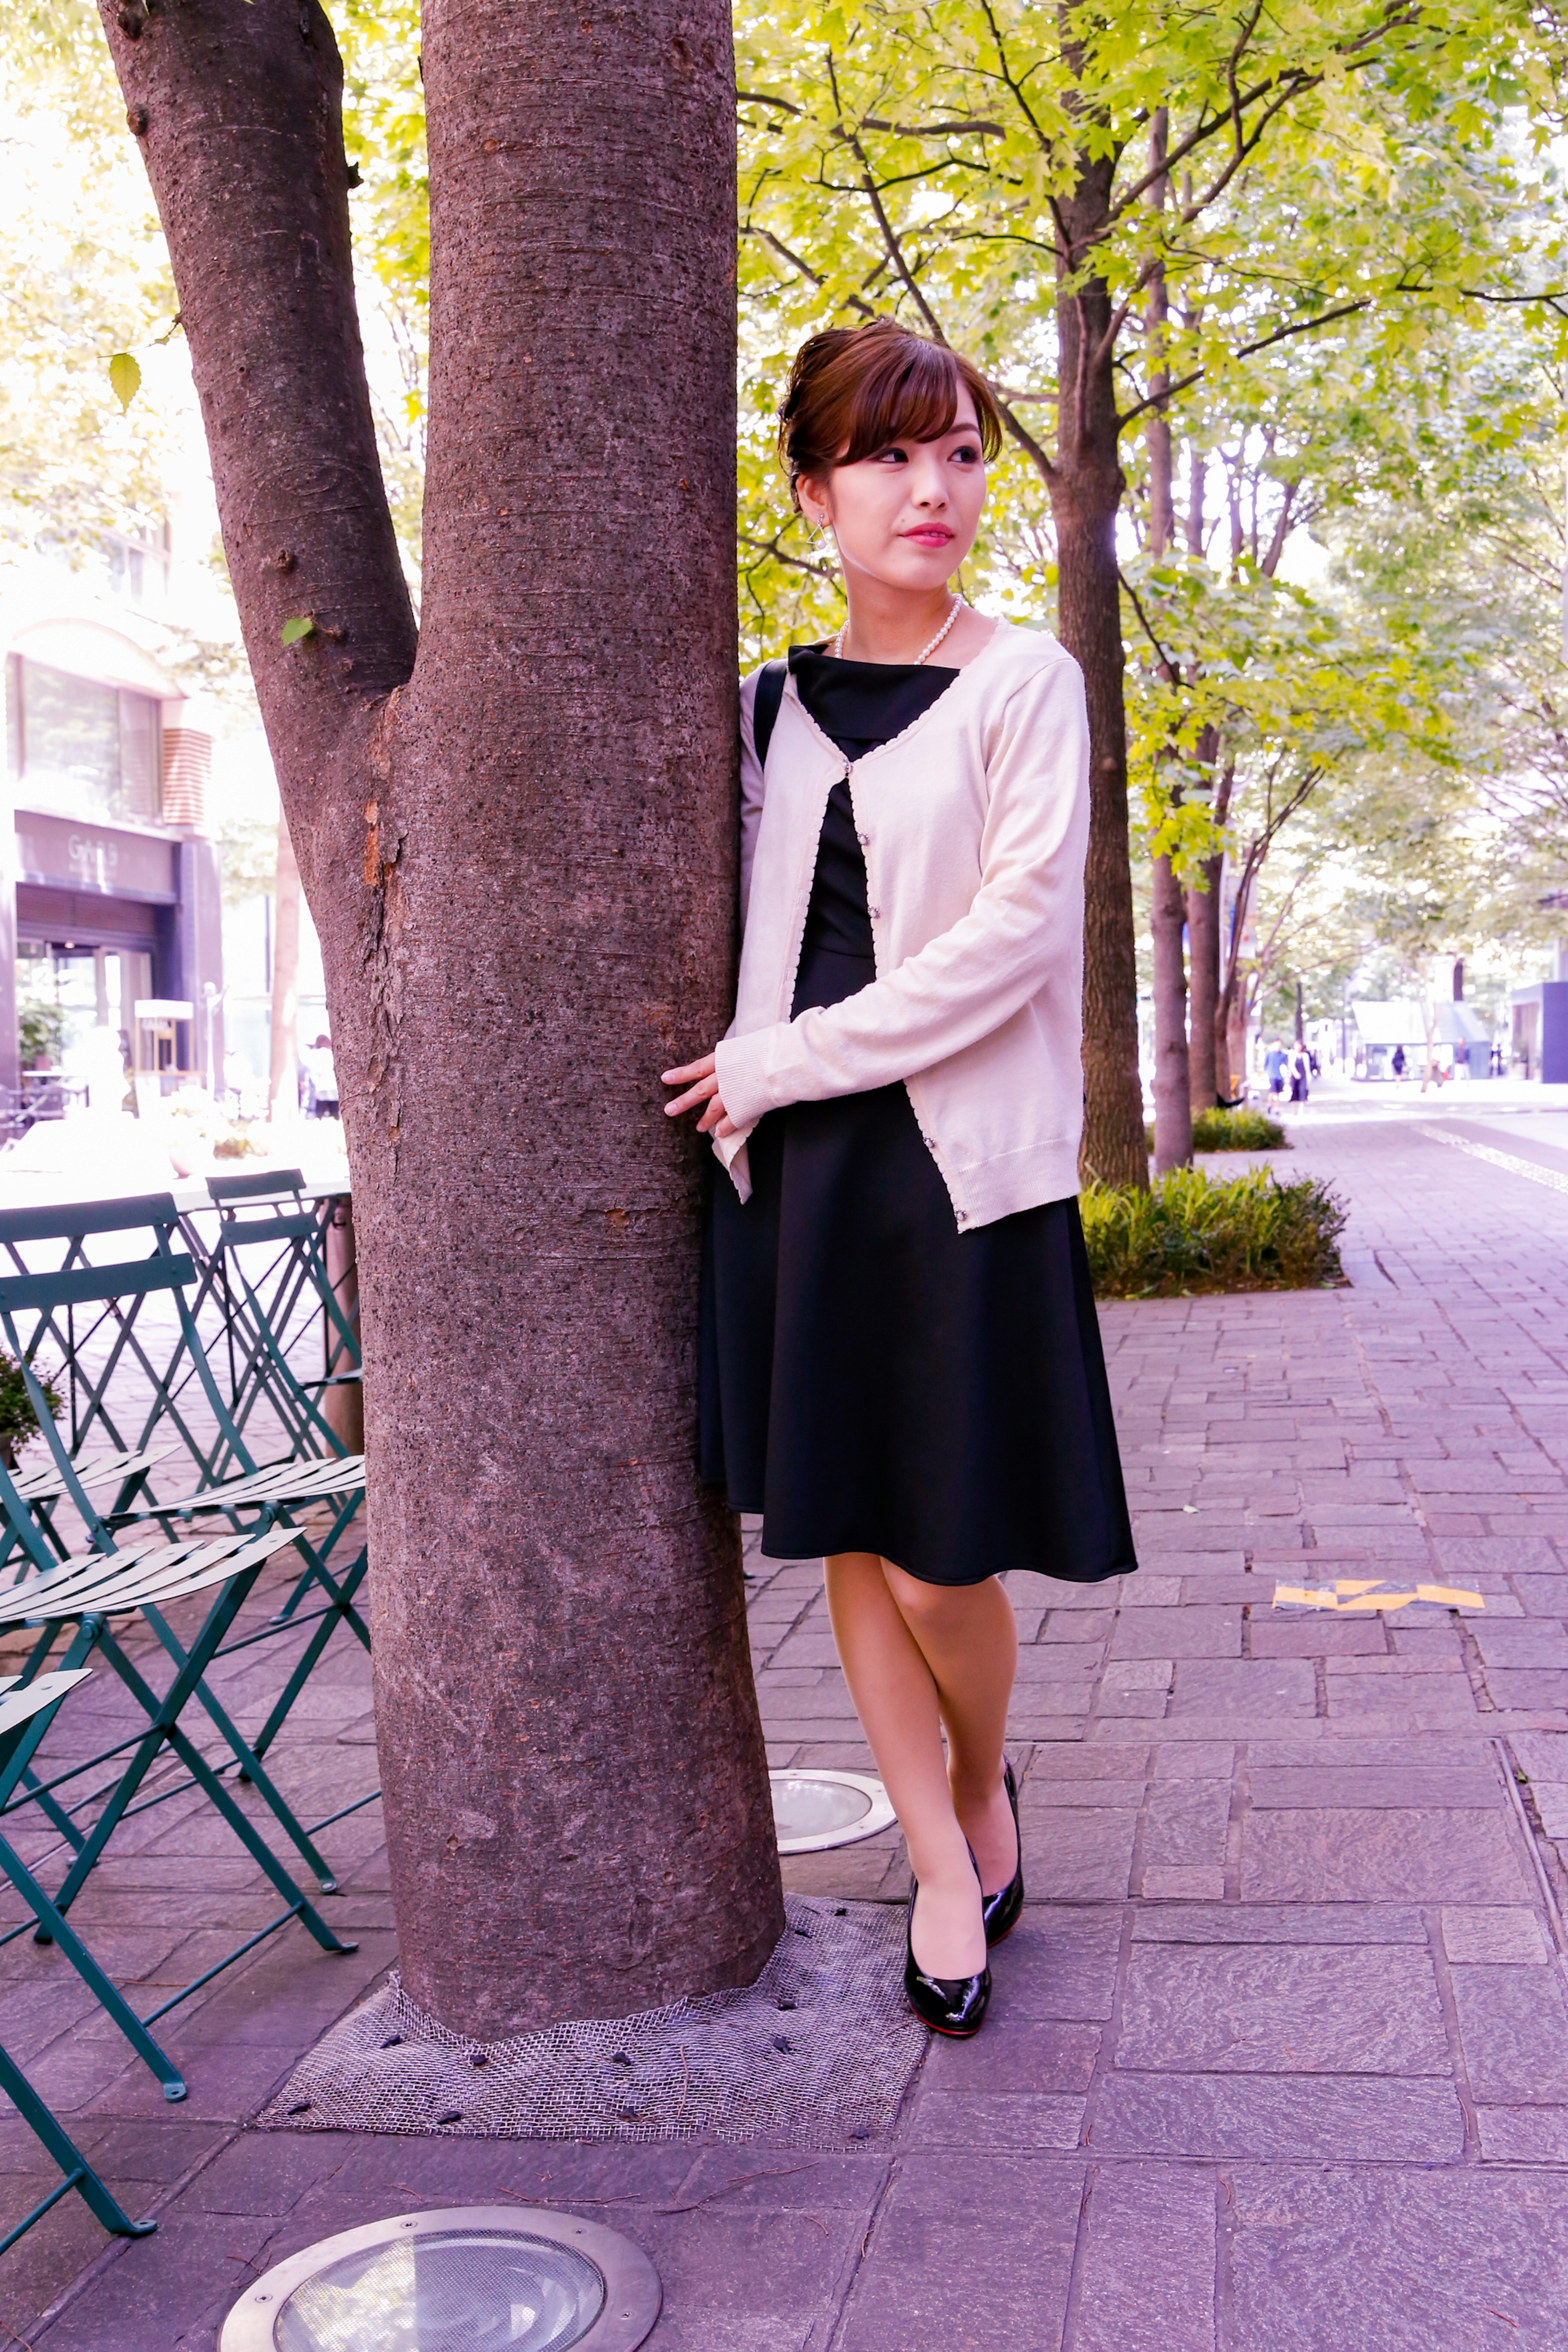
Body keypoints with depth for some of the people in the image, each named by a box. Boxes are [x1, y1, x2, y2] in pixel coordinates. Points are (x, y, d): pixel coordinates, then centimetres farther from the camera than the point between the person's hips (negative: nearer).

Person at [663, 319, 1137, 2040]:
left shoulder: (1023, 683, -1)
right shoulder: (769, 705, 12)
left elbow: (1018, 928, -11)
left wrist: (788, 1057, -12)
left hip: (959, 1162, -4)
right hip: (792, 1168, 5)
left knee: (941, 1561, -3)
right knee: (844, 1533, 7)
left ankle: (987, 1789, 28)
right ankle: (944, 1869, 22)